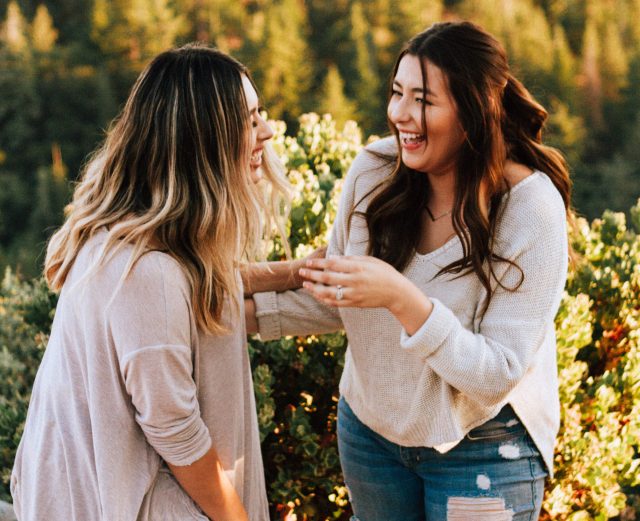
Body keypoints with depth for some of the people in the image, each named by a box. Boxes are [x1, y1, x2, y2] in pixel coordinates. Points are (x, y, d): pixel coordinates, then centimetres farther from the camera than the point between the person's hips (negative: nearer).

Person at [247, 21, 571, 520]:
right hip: (370, 425, 4)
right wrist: (247, 311, -13)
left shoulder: (531, 207, -24)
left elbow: (498, 375, -25)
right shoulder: (373, 169, -13)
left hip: (482, 450, -4)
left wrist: (402, 298, -37)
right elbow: (336, 299, 2)